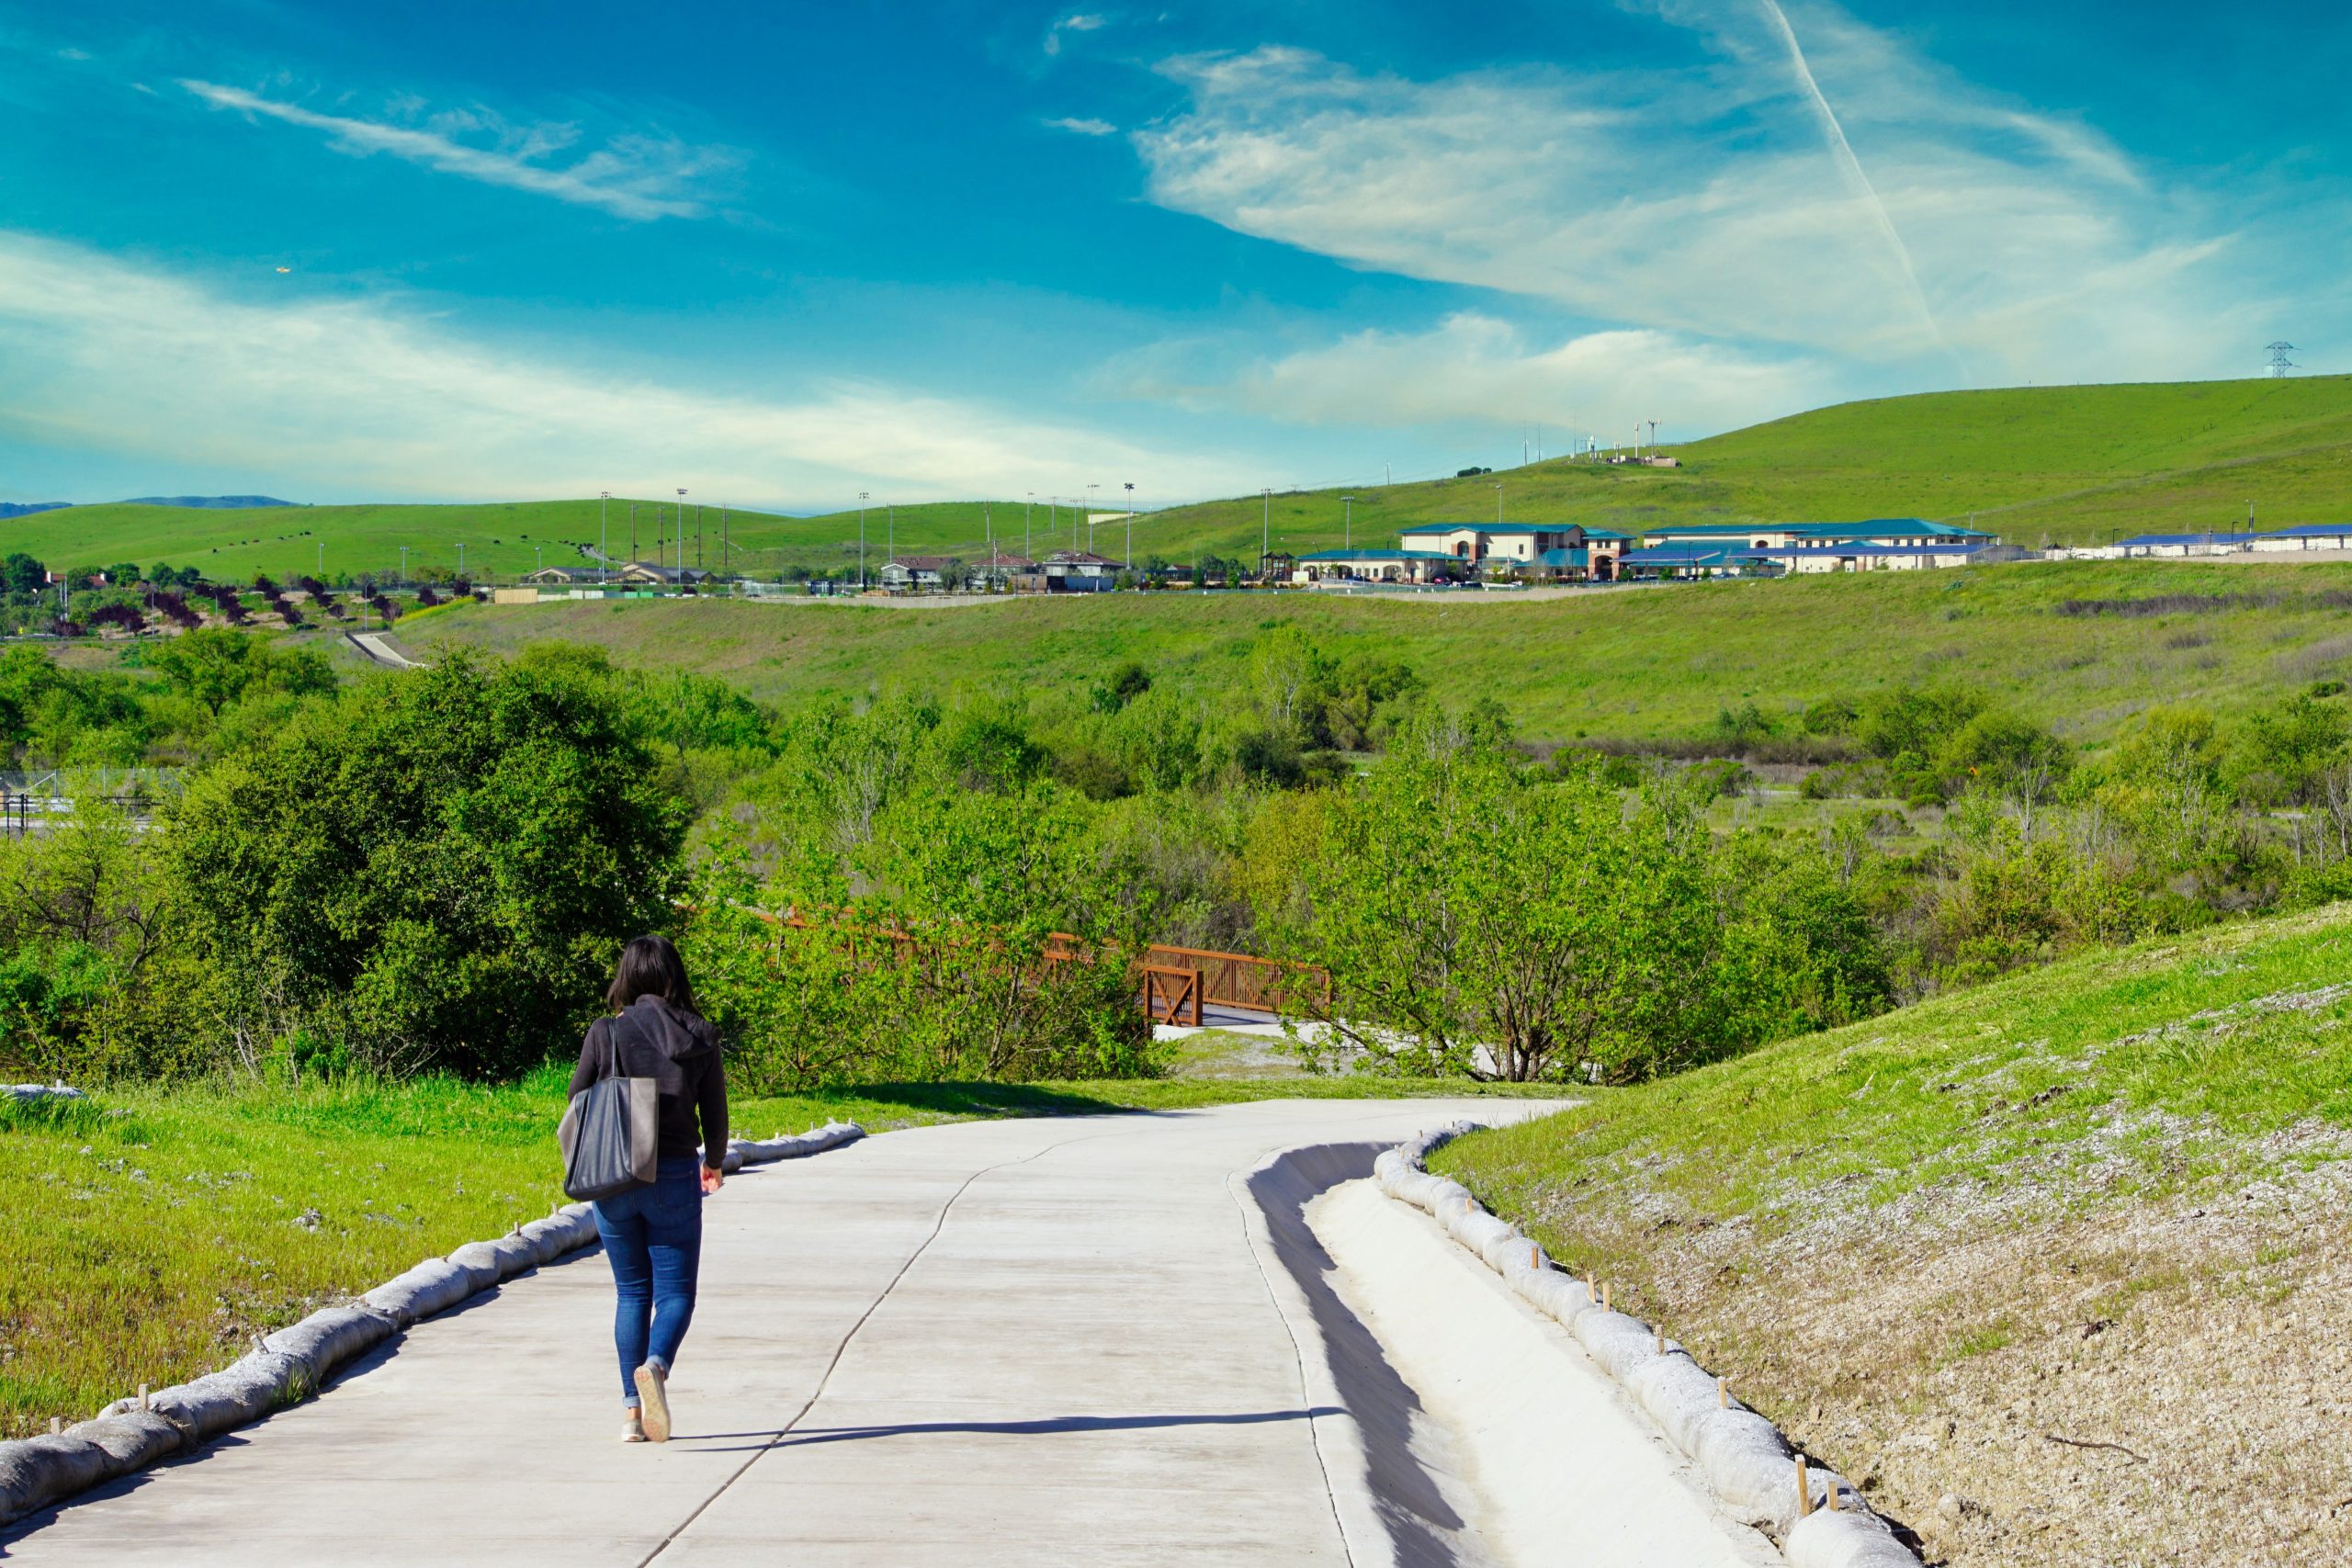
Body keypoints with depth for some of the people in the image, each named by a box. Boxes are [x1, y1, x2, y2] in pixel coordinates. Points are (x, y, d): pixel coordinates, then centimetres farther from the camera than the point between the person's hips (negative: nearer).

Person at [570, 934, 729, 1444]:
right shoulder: (699, 1038, -2)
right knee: (675, 1291, 6)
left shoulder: (605, 1033, -4)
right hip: (674, 1177, -1)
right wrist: (714, 1163, 23)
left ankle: (632, 1410, 11)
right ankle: (655, 1364, -24)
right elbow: (715, 1116, 4)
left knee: (631, 1292, 14)